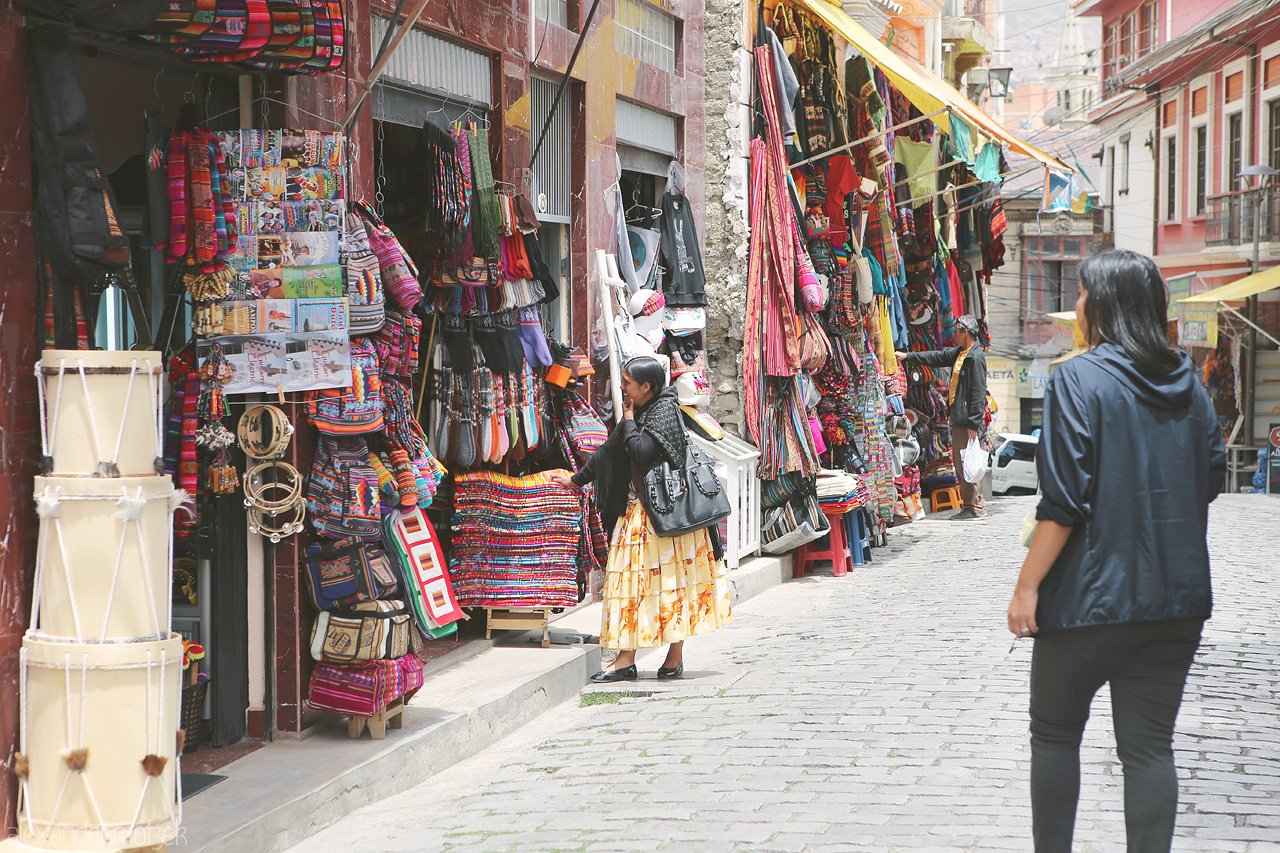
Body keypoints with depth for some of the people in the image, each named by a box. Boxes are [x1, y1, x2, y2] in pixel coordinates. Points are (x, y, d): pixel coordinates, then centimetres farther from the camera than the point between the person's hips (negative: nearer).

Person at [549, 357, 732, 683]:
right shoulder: (640, 412, 14)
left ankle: (675, 657, 3)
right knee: (632, 580, 4)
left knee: (671, 580, -2)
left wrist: (629, 420, -9)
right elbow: (608, 451, 25)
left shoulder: (665, 411, -11)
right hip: (638, 510, 9)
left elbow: (641, 452, -25)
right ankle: (626, 660, 3)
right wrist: (575, 480, 31)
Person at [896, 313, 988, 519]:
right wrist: (907, 357, 29)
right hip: (957, 417, 10)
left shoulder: (976, 358, -16)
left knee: (966, 465, -7)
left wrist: (973, 424, -21)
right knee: (959, 463, 12)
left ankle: (974, 508, -1)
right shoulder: (959, 352, 14)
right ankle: (977, 503, 17)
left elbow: (978, 394, -19)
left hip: (967, 419, -10)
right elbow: (937, 357, 27)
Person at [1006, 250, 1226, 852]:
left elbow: (1065, 499, -16)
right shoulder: (1187, 383, 6)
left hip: (1092, 594, -5)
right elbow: (1212, 477, 14)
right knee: (1149, 745, 6)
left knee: (1055, 734, 12)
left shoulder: (1080, 380, -12)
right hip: (1177, 599, 5)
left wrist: (1028, 585, -11)